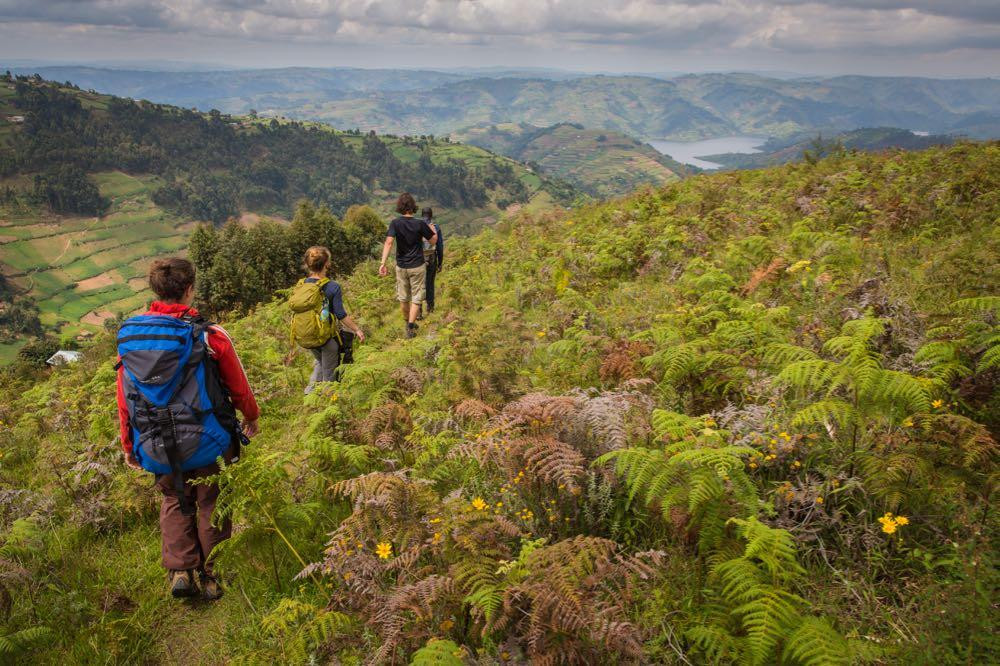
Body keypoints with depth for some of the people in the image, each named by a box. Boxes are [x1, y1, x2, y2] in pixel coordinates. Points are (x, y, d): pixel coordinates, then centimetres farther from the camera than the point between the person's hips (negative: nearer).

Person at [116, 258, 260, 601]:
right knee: (211, 504, 17)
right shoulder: (208, 336, -15)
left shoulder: (129, 337, -4)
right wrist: (252, 418, 16)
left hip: (156, 449, 3)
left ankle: (179, 570, 20)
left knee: (174, 501, 26)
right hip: (206, 443, -3)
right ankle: (212, 577, 26)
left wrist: (128, 447, 16)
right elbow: (239, 387, -4)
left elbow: (124, 399, 3)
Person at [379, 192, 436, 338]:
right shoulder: (420, 224, -13)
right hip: (417, 266, -2)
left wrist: (383, 263, -24)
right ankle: (410, 328, -3)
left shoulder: (395, 223, -10)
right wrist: (433, 230, 19)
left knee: (403, 298, 18)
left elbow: (388, 243, -22)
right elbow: (433, 241, -1)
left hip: (401, 267, 3)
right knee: (416, 298, 6)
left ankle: (408, 324, 36)